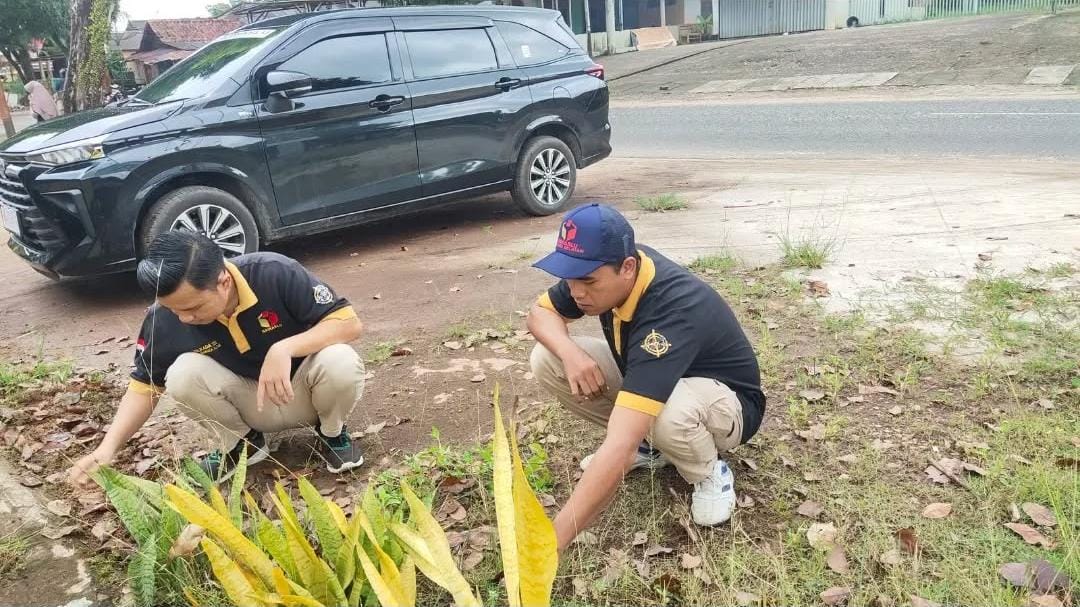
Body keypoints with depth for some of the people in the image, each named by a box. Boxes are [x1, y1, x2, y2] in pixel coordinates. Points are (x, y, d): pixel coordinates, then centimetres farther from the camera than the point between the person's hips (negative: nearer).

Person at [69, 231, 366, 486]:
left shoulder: (276, 274, -28)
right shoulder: (164, 319, -18)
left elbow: (349, 323, -26)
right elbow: (144, 385, -5)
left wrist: (284, 348, -40)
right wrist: (107, 447, -19)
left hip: (304, 391, -2)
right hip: (253, 404, 3)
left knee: (341, 364, -35)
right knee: (183, 374, -26)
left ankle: (332, 433, -1)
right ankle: (239, 444, 3)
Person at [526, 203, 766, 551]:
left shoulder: (671, 311, -41)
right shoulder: (598, 270, -19)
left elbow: (619, 447, -48)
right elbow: (541, 312, -3)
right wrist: (570, 352, -27)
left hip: (727, 402, -7)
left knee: (666, 415, -43)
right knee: (546, 360, -12)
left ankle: (709, 474, -7)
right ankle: (648, 444, 5)